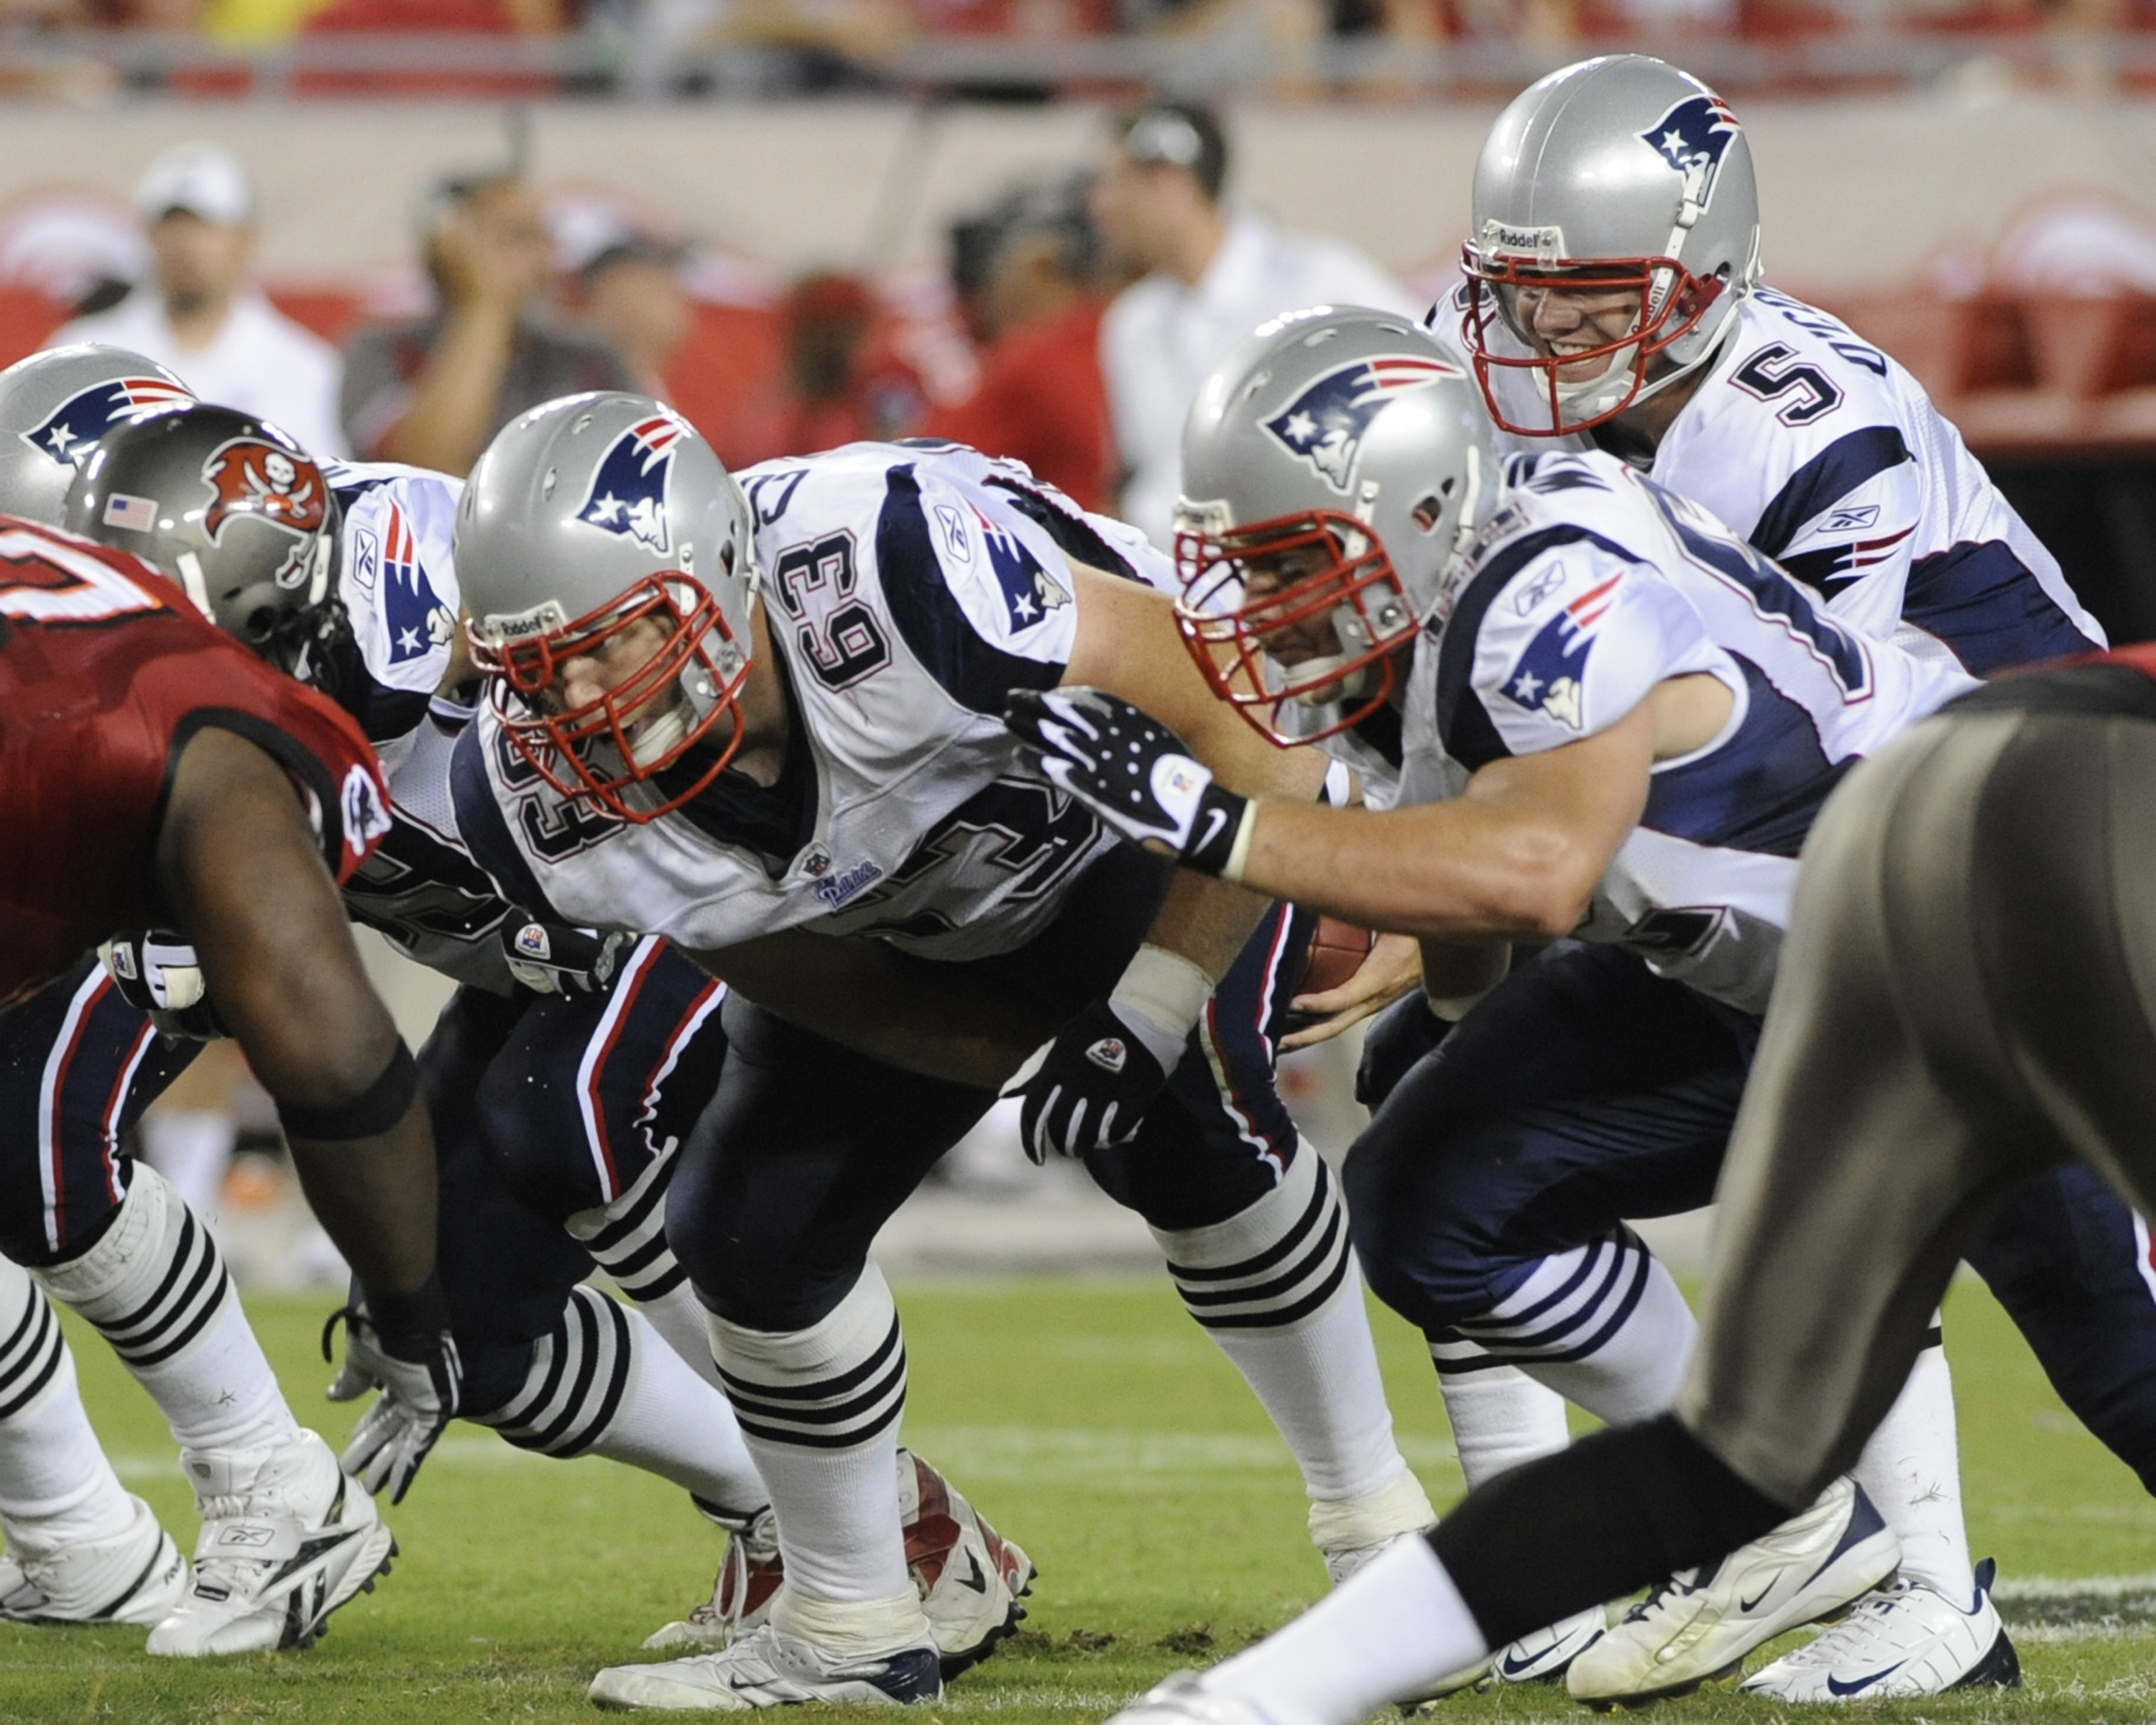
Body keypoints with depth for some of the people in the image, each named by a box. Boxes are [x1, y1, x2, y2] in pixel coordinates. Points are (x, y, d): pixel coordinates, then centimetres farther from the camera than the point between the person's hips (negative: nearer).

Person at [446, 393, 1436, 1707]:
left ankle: (1375, 1521, -5)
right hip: (906, 929, 5)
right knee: (755, 1230, -7)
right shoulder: (553, 809, -26)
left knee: (1185, 1130, -26)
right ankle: (849, 1633, 15)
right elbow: (810, 983, -9)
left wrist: (1147, 1019, -31)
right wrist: (1042, 1062, -17)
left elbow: (1241, 730, -32)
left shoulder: (893, 575, -44)